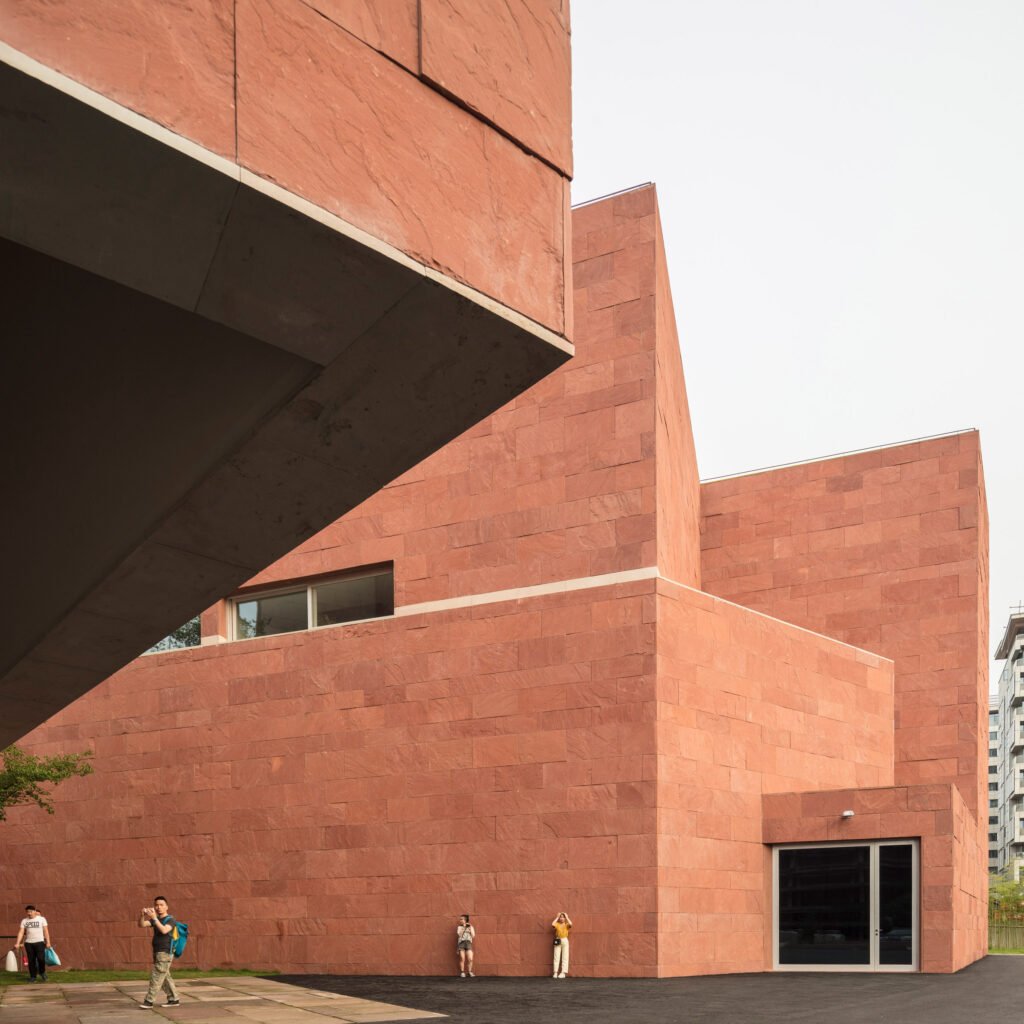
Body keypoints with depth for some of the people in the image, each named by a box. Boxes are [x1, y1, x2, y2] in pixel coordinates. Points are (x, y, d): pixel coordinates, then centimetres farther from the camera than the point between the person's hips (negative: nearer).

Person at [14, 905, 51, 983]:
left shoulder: (41, 919, 1)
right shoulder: (24, 920, 7)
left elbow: (46, 931, 0)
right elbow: (21, 932, 2)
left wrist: (48, 942, -5)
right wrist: (17, 943, -8)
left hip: (39, 942, -2)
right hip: (28, 943, 2)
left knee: (41, 958, -13)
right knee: (31, 960, 2)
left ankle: (42, 972, 12)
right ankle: (33, 976, 12)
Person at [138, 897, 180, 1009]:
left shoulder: (170, 920, -8)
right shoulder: (156, 920, 13)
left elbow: (164, 930, -27)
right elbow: (141, 925, 3)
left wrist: (154, 918, -33)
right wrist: (142, 915, -17)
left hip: (165, 953, -8)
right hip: (157, 952, 8)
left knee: (156, 977, -9)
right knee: (165, 977, 12)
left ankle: (149, 1001, -8)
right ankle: (174, 999, 18)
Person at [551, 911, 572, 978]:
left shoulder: (566, 925, 5)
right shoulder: (557, 924, 6)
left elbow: (570, 924, -18)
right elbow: (553, 924, -16)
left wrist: (567, 917, -6)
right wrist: (557, 917, -5)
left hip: (565, 940, 0)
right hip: (558, 941, 0)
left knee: (565, 957, -3)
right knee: (556, 957, -2)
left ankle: (563, 973, -3)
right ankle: (555, 972, -2)